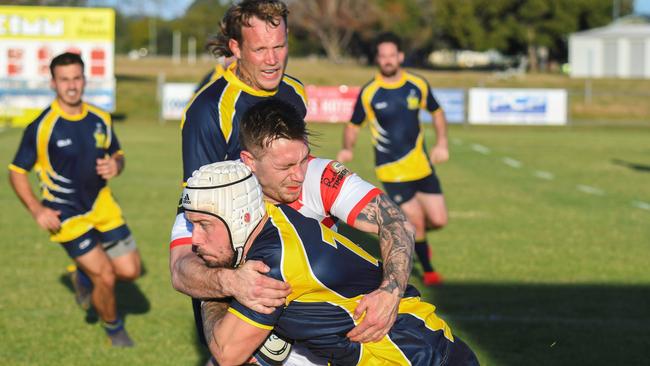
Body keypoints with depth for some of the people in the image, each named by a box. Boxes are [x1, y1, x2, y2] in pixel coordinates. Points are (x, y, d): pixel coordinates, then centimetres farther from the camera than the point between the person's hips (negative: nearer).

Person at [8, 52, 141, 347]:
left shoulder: (100, 119, -1)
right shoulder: (42, 127, -15)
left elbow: (117, 154, 14)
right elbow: (16, 172, -7)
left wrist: (116, 166, -11)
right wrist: (37, 211, -16)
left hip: (101, 204, 5)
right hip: (65, 214, -5)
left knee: (130, 270, 1)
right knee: (105, 277, -8)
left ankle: (85, 273, 32)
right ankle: (113, 327, 22)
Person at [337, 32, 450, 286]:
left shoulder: (418, 85, -1)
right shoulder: (368, 93, -9)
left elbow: (436, 112, 15)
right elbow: (354, 125, 1)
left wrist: (441, 144, 3)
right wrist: (347, 149, -18)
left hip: (421, 166, 4)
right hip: (392, 171, -4)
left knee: (439, 220, 1)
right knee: (416, 222, -5)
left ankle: (415, 237, 37)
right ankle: (428, 271, 20)